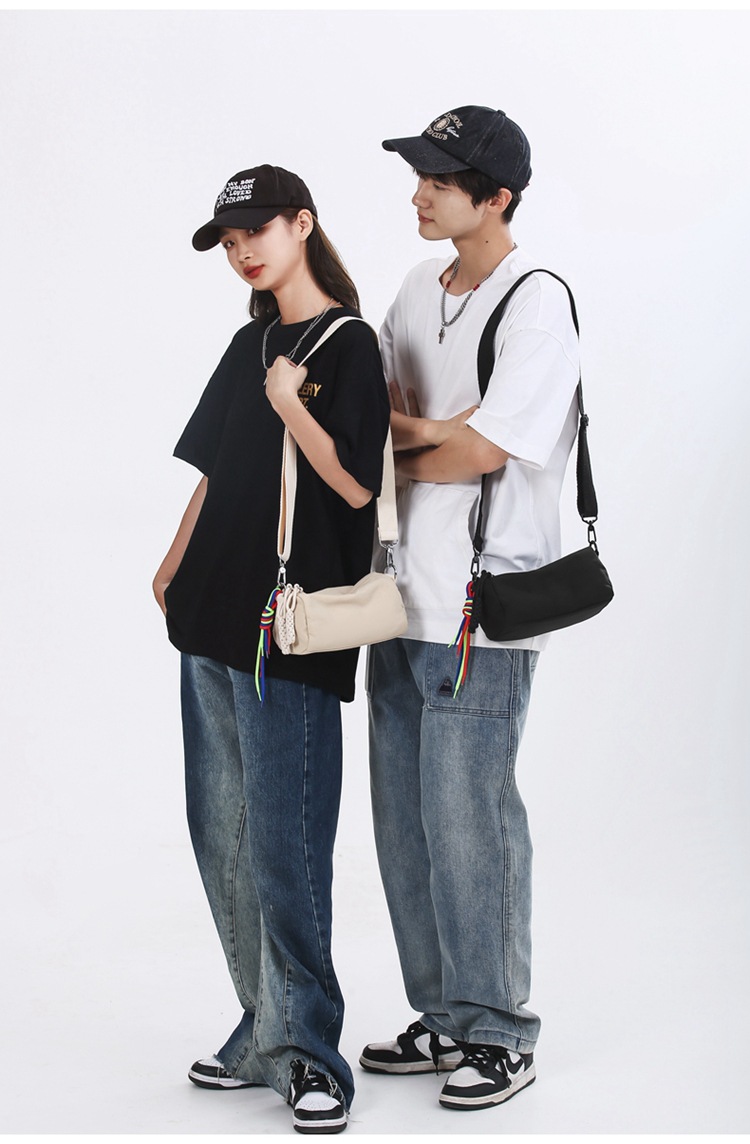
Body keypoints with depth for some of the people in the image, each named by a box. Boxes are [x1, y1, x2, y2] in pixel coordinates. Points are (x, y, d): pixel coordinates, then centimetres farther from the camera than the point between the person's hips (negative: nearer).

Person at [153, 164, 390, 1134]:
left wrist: (293, 408, -20)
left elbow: (358, 486, -12)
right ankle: (265, 1031, 20)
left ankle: (306, 1051, 4)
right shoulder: (250, 344, 17)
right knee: (221, 838, 11)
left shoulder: (347, 345, -6)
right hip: (214, 619, 8)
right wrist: (175, 570, 15)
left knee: (281, 845, -6)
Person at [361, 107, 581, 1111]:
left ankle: (501, 1034, 11)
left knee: (468, 816, -3)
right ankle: (445, 1017, 24)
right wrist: (437, 433, -5)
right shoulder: (420, 292, 13)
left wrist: (393, 455, -1)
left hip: (483, 607, -8)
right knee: (405, 816, 11)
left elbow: (478, 450, -17)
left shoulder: (538, 304, -12)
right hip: (404, 593, 8)